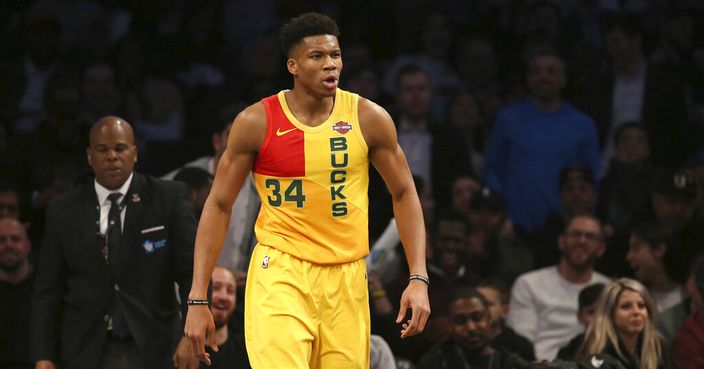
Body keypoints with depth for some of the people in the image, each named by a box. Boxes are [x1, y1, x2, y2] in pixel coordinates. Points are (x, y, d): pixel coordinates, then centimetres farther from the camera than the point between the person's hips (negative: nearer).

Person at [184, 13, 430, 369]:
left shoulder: (369, 119, -1)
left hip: (346, 278, 3)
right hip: (279, 271, -3)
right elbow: (219, 206, 2)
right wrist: (198, 299, -2)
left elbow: (404, 195, 10)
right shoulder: (256, 122, -5)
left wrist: (418, 278, 0)